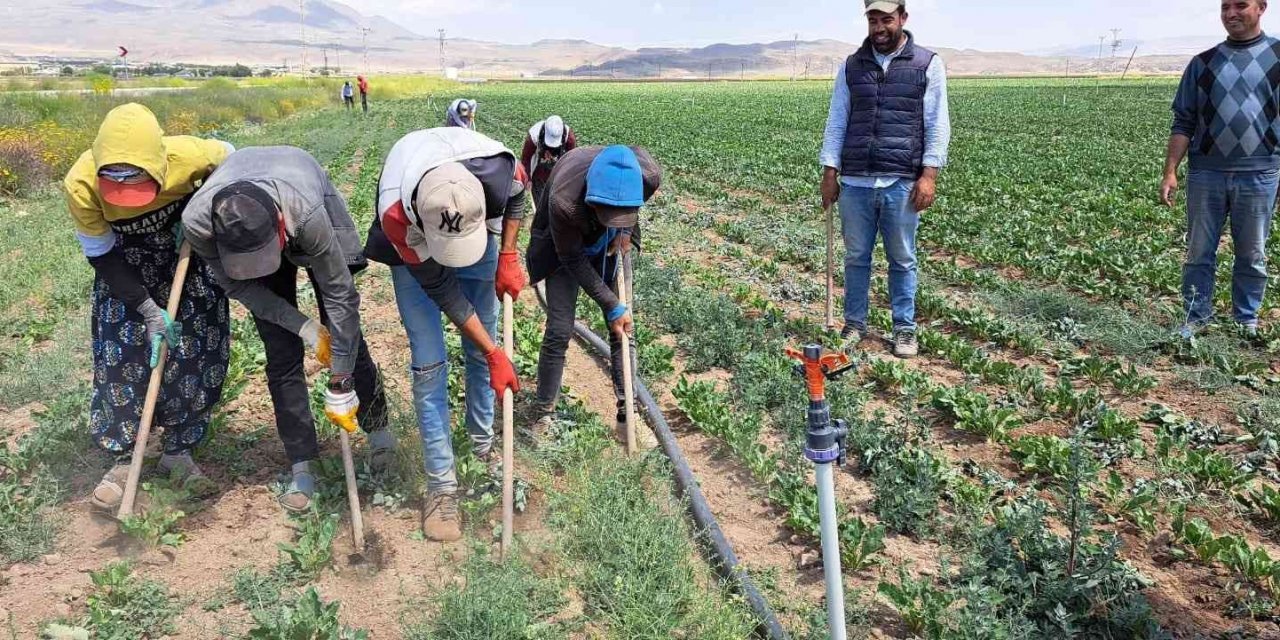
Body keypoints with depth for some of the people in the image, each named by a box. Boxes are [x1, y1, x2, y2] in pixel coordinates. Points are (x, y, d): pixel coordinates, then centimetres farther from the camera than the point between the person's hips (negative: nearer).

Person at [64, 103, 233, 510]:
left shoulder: (188, 156, -36)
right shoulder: (81, 185, -33)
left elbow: (230, 160, -11)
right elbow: (102, 257, -20)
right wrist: (149, 310, -25)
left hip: (186, 249, 1)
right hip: (124, 261, 0)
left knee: (201, 346, -3)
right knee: (119, 351, -7)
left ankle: (179, 450, 14)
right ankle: (124, 458, 9)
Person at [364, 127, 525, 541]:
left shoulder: (496, 166, -39)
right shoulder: (396, 214, -42)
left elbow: (517, 196, -9)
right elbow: (441, 289, -28)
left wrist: (508, 258, -16)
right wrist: (495, 354, -26)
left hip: (481, 233, 3)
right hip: (413, 252, -2)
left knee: (481, 350, 8)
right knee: (428, 364, -7)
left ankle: (482, 444, 29)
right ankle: (442, 485, 2)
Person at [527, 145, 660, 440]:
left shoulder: (648, 175, -34)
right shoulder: (563, 201, -43)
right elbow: (573, 260, -25)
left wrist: (626, 230, -14)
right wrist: (612, 306, -23)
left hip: (609, 241, 3)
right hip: (566, 244, -3)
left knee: (623, 327, 0)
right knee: (559, 330, -8)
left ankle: (627, 412, 11)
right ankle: (545, 415, 8)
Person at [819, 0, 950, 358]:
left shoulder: (928, 65, 2)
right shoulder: (851, 67, 9)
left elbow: (938, 125, -1)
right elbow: (836, 123, 9)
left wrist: (929, 175, -10)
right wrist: (830, 172, 2)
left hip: (902, 183, -2)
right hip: (855, 182, 2)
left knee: (902, 260, 7)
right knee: (856, 258, 9)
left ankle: (905, 329, 18)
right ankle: (854, 325, 21)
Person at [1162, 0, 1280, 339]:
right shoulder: (1203, 63, 8)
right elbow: (1184, 122, 8)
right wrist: (1170, 173, 0)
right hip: (1205, 173, 1)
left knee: (1252, 256, 8)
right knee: (1198, 253, 6)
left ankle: (1247, 321, 21)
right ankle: (1197, 317, 19)